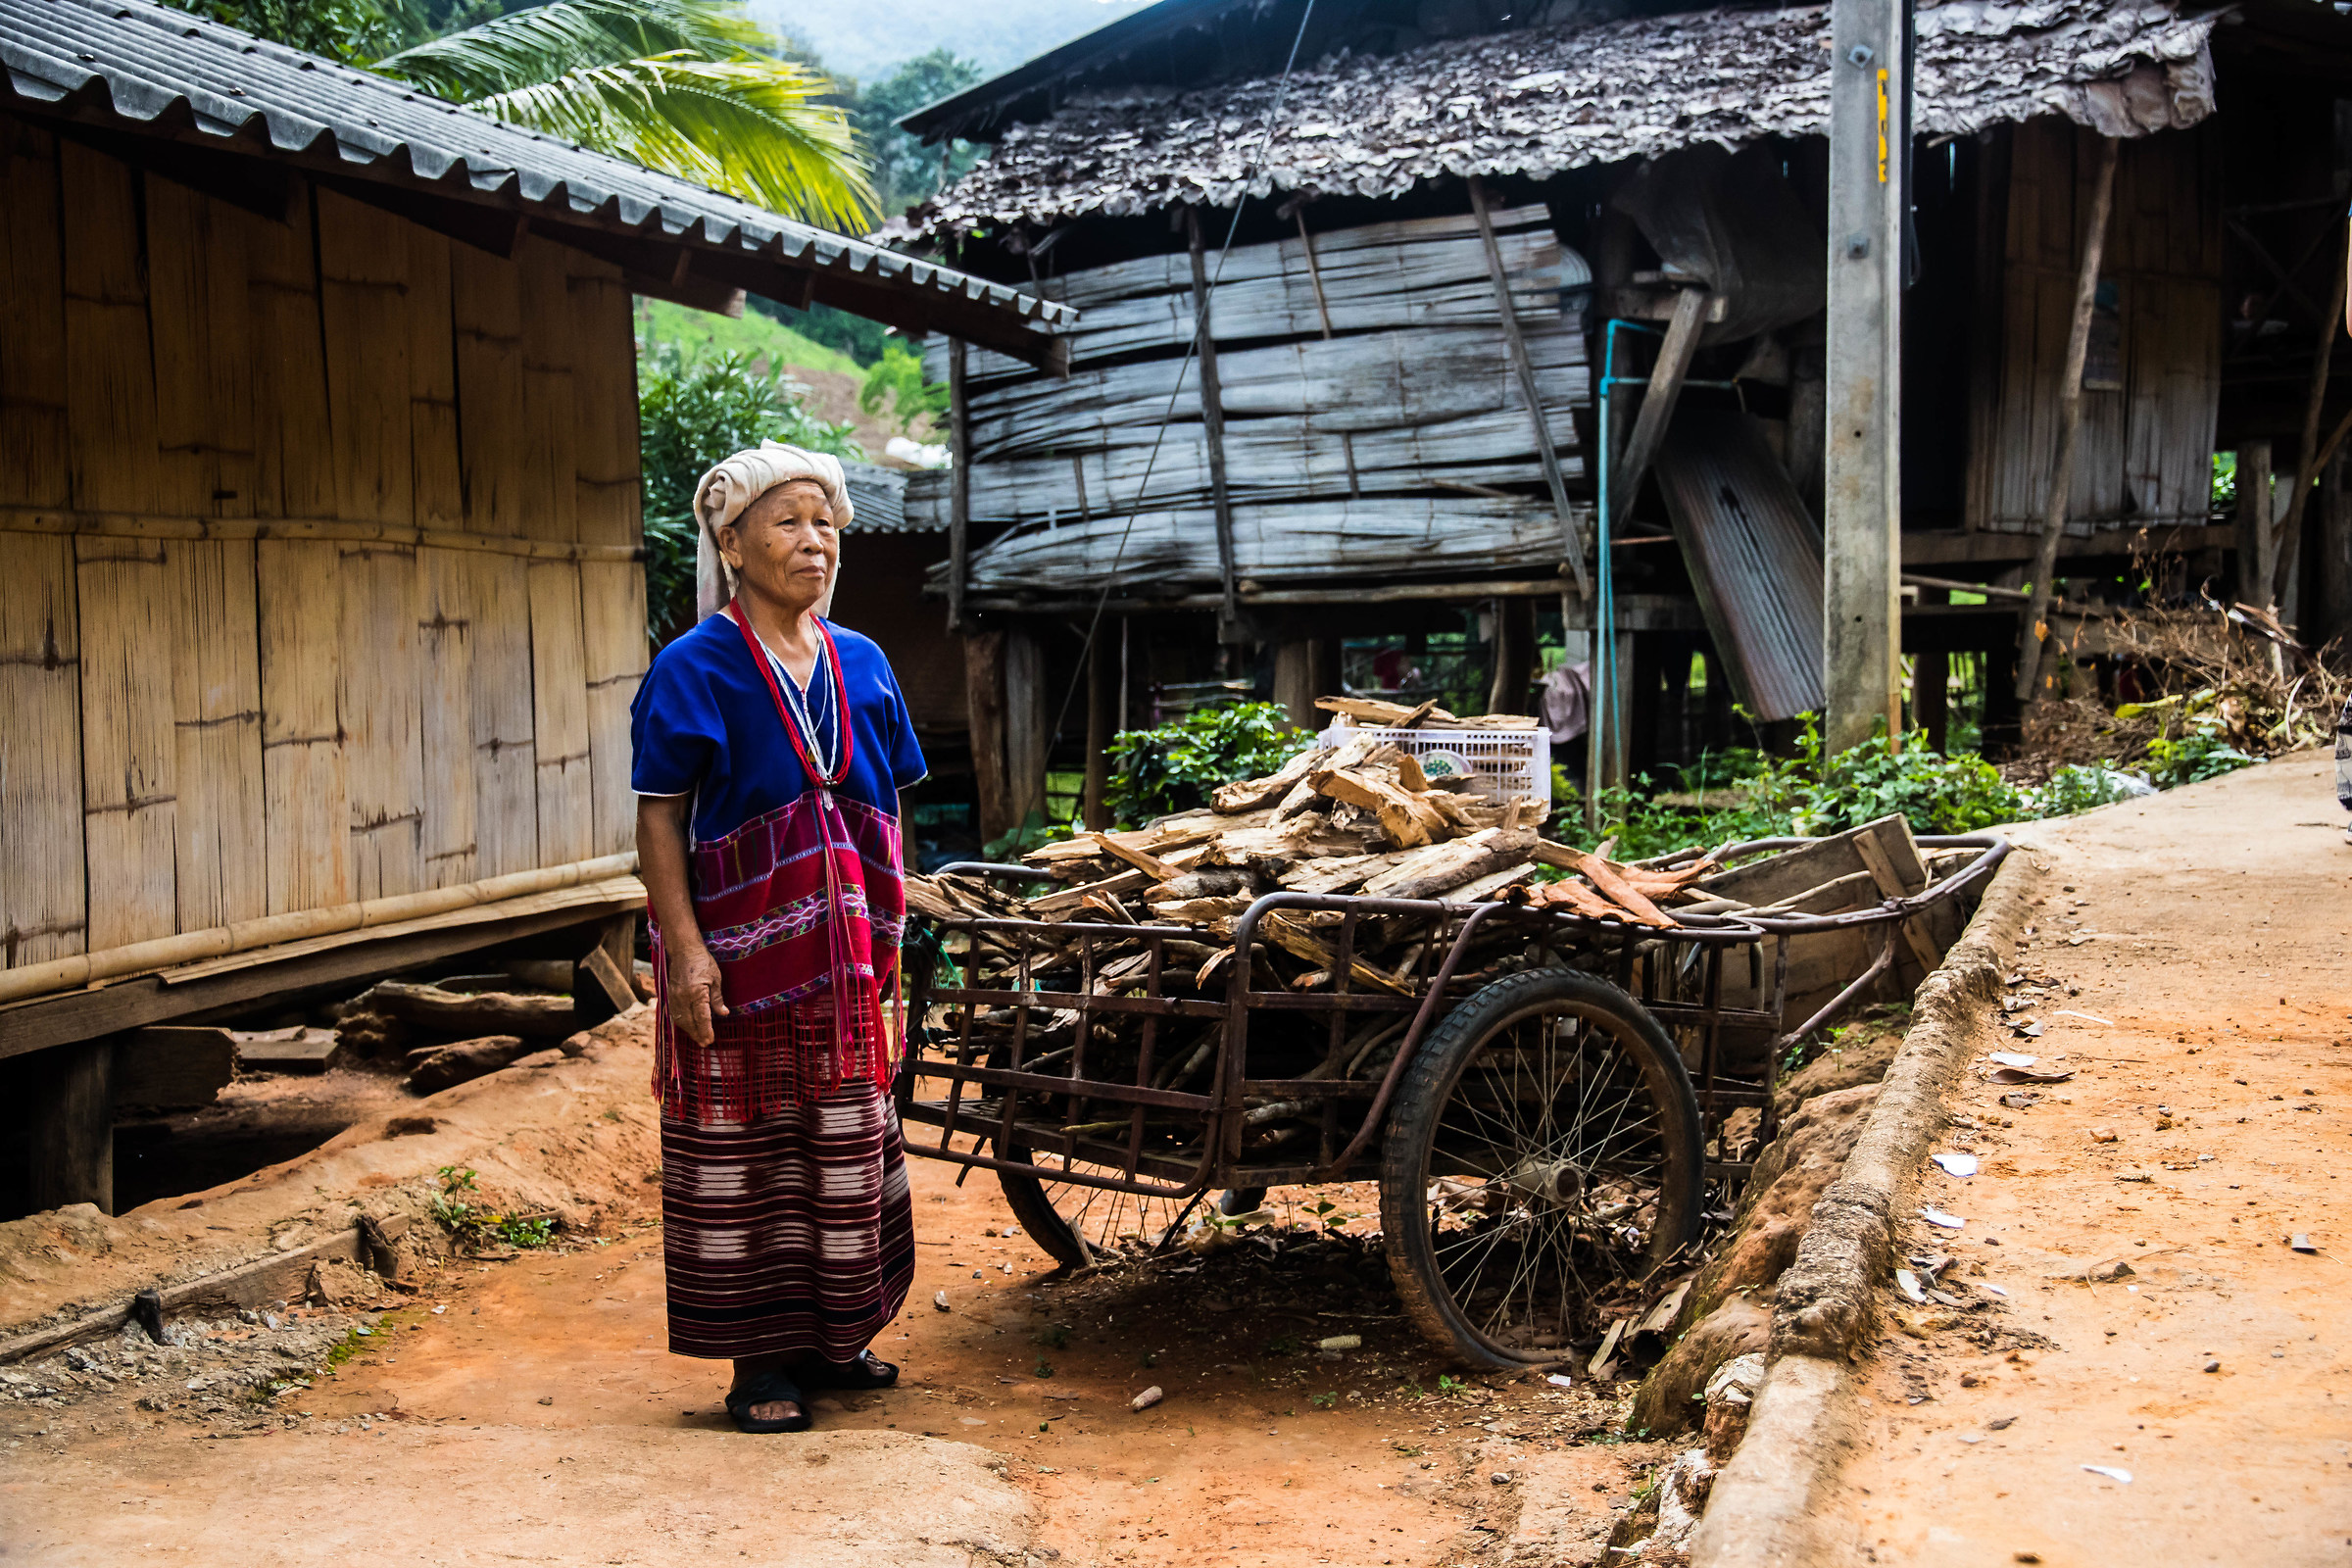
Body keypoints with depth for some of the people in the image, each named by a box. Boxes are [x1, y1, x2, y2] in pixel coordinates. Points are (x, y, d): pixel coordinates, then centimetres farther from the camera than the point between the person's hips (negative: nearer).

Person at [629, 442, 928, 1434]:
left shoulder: (860, 664, 8)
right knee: (742, 1144, 3)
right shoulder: (696, 668, -8)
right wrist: (685, 949, -18)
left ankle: (829, 1338, 28)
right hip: (739, 948, -5)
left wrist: (886, 931, 11)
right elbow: (658, 821, -10)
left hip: (841, 950, 6)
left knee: (844, 1137, 13)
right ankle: (758, 1362, 14)